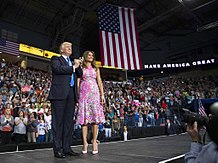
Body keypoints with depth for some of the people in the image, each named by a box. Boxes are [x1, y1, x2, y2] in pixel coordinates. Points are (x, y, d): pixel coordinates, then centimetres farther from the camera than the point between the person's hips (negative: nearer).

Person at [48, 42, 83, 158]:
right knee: (58, 121, -4)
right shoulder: (56, 59, 10)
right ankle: (57, 149, 1)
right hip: (59, 93, -6)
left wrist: (77, 65, 2)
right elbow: (58, 68, -11)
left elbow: (80, 74, 19)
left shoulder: (72, 62, 28)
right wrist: (73, 67, -3)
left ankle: (67, 148, 10)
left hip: (71, 94, 6)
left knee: (69, 121, 5)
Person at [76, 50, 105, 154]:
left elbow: (99, 82, 12)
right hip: (84, 93, -2)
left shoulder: (96, 69, 18)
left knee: (95, 116, -4)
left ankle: (94, 142, 1)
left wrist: (102, 95, 2)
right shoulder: (81, 68, 11)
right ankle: (85, 142, 1)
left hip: (94, 93, 2)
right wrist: (77, 94, -7)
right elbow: (78, 82, 4)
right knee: (84, 116, -4)